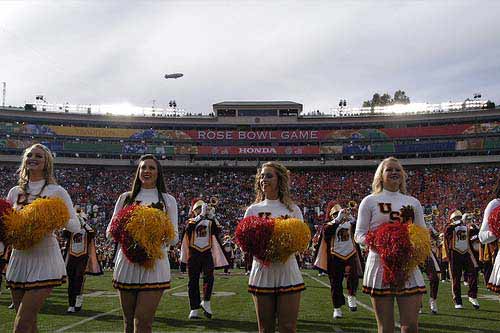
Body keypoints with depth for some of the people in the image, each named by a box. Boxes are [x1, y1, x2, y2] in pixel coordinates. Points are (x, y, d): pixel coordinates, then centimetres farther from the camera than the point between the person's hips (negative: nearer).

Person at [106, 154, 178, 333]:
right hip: (127, 263, 2)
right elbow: (110, 231, 12)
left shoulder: (168, 200, 10)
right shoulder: (126, 198, 13)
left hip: (155, 263, -2)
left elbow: (174, 238, 7)